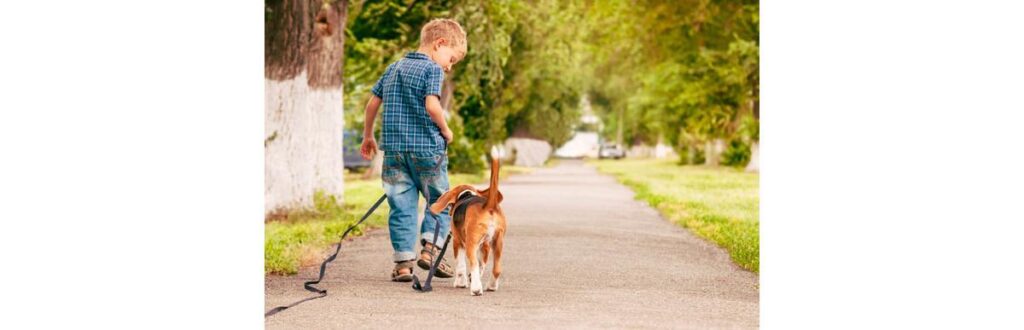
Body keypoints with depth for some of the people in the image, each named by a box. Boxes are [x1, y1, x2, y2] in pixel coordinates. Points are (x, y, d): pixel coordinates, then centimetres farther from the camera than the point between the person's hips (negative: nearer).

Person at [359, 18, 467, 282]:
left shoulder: (394, 68, 16)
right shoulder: (432, 69, -5)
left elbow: (372, 103, 17)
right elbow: (432, 105, -19)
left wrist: (368, 136, 27)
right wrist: (445, 130, -3)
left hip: (394, 148, 5)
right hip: (426, 148, -5)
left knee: (401, 205, 5)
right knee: (440, 200, 11)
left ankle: (403, 260, 1)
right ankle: (429, 247, -2)